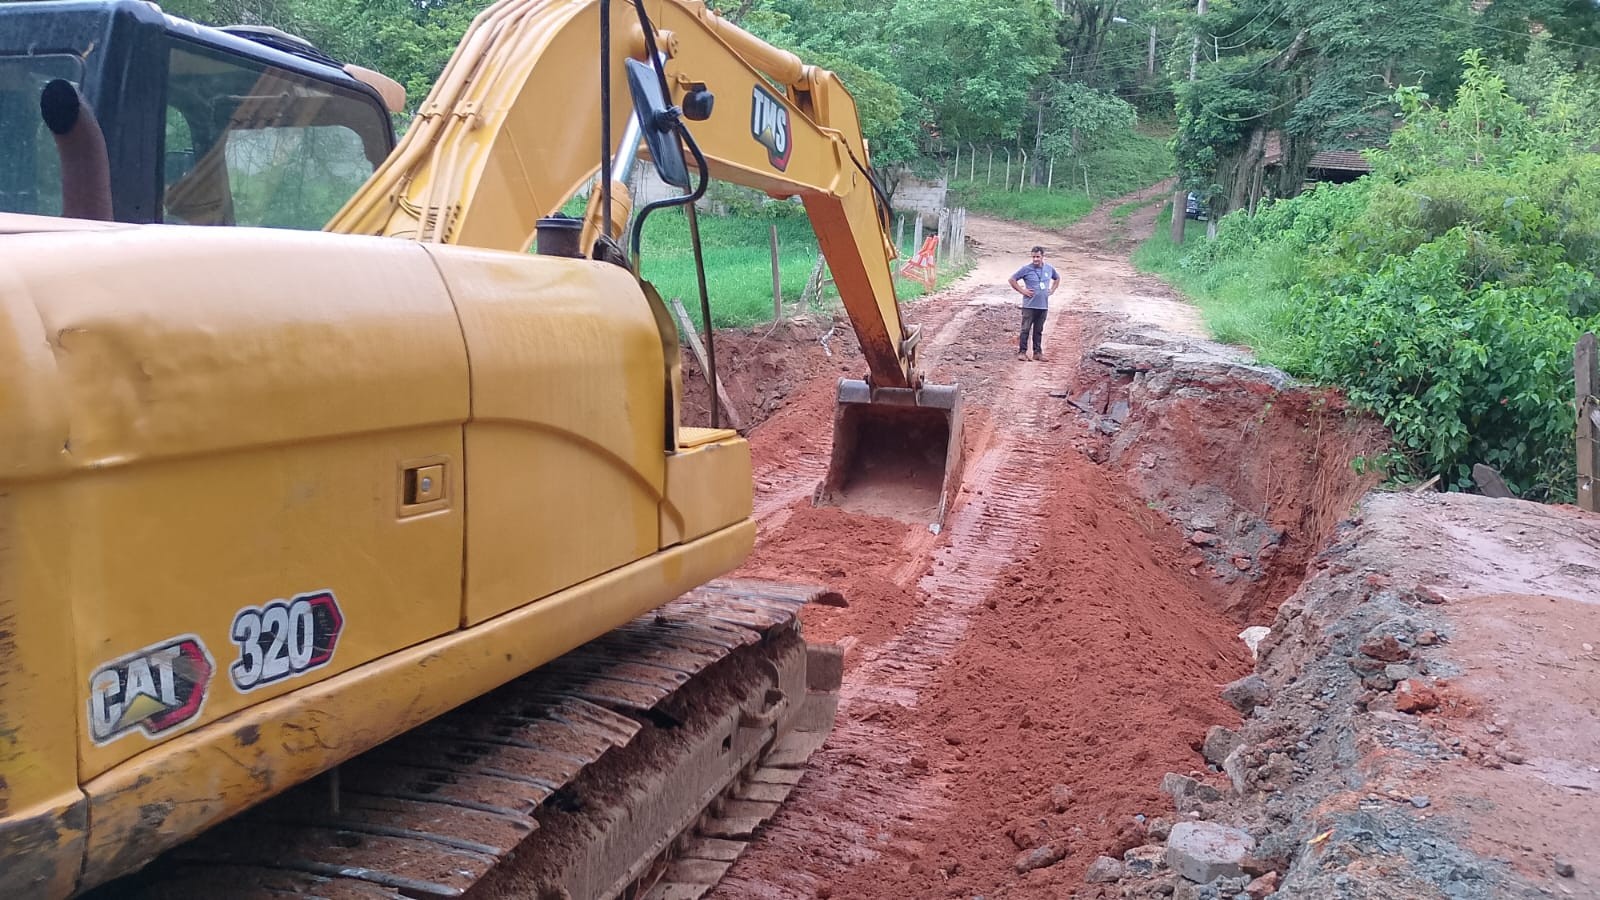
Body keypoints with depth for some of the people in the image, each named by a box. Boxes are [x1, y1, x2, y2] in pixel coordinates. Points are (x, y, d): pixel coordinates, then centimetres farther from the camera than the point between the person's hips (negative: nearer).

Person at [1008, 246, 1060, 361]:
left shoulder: (1050, 268, 6)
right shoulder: (1026, 269, -7)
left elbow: (1057, 278, 25)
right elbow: (1012, 280, -3)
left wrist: (1052, 290, 11)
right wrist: (1022, 291, -7)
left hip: (1043, 305, 4)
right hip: (1029, 305, -4)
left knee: (1039, 330, 10)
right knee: (1025, 329, -4)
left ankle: (1038, 352, 17)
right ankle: (1022, 351, 1)